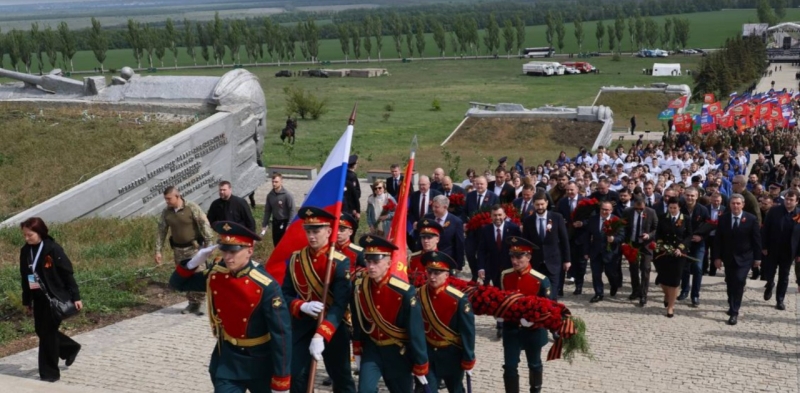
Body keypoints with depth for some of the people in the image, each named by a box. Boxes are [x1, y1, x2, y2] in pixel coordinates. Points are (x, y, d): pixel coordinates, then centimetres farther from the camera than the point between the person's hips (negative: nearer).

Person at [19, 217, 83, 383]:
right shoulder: (25, 251, 2)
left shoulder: (53, 249, -16)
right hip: (39, 299, 7)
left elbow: (67, 273, -12)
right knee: (41, 331, 13)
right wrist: (26, 301, 13)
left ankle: (50, 372, 9)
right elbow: (25, 277, 10)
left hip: (56, 297, -6)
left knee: (47, 332, -4)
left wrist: (75, 297, -13)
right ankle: (70, 349, 38)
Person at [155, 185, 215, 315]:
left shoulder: (192, 207, -13)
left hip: (194, 247, -4)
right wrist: (158, 251, 4)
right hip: (178, 249, 5)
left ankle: (198, 303, 2)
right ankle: (192, 302, 19)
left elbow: (205, 225, -13)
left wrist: (209, 244, -18)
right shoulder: (166, 212, 1)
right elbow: (161, 232, 6)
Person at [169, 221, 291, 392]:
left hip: (259, 362, -3)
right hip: (227, 358, 4)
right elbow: (178, 284, 6)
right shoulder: (215, 274, -9)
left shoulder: (266, 287, -25)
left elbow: (282, 334, -21)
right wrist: (193, 263, -16)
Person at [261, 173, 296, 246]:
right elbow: (267, 210, 9)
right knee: (276, 243, 14)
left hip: (285, 222, -5)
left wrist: (289, 225, -19)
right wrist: (264, 224, 8)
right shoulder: (270, 195, 0)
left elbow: (292, 210, -15)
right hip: (275, 222, 6)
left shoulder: (287, 195, -16)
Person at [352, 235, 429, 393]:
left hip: (398, 352, -3)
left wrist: (420, 366, -13)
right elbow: (358, 322, 5)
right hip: (372, 349, 3)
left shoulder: (404, 292, -24)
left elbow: (416, 331, -18)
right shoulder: (360, 286, -10)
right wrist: (358, 352, 11)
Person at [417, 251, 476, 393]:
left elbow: (468, 332, -14)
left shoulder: (458, 300, -19)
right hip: (427, 353, 2)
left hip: (452, 355, -2)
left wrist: (468, 361, -10)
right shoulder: (420, 295, -8)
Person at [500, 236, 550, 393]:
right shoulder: (505, 276, -6)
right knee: (509, 366, -1)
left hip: (533, 329, -2)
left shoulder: (541, 280, -17)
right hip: (511, 328, 2)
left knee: (534, 364, 19)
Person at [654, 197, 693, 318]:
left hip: (679, 253, -1)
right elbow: (658, 234, 5)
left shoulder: (686, 220, -1)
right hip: (664, 252, 1)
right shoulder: (662, 219, 4)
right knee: (663, 278, 2)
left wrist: (680, 248, -15)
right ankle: (667, 295, 36)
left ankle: (671, 306, 11)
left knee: (674, 280, 1)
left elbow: (689, 237, -2)